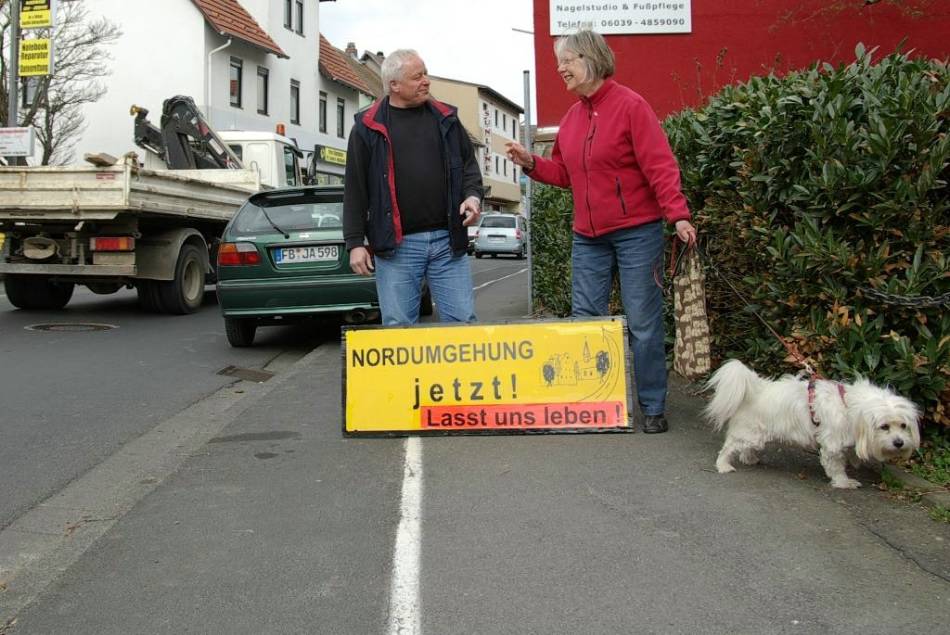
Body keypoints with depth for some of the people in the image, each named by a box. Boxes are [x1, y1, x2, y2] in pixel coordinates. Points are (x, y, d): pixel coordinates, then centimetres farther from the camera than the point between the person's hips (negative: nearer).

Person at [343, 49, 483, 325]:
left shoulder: (446, 118, 12)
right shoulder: (368, 127, 3)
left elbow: (469, 165, 18)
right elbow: (355, 190, 2)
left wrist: (472, 195, -3)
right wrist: (355, 242, -3)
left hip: (447, 240, 2)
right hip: (396, 245, -2)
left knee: (463, 321, 2)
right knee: (398, 327, 2)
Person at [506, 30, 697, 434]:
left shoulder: (630, 105, -9)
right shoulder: (572, 117, 11)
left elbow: (660, 165, -15)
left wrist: (678, 214, -24)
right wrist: (531, 163, 3)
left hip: (636, 232, -6)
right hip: (588, 237, 7)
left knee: (643, 324, 0)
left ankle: (653, 408, 12)